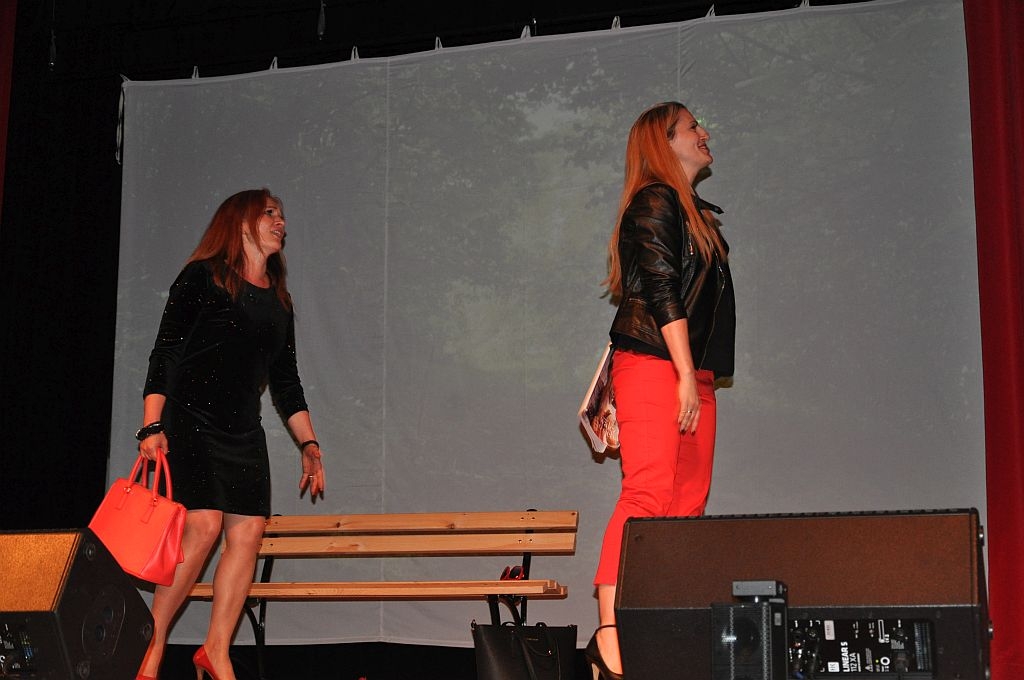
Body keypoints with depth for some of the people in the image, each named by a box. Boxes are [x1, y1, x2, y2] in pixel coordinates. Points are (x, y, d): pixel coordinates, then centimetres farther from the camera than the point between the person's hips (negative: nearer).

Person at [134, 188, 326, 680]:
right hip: (190, 420, -6)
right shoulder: (203, 277, 0)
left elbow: (285, 381, 22)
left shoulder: (278, 302, 18)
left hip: (244, 432, 6)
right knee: (203, 525, -17)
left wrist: (308, 443, 15)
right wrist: (153, 426, -14)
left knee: (248, 532, -6)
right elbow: (165, 353, -5)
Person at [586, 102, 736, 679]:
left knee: (689, 504, 3)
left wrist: (699, 378, 18)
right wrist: (686, 376, -18)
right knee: (647, 496, -17)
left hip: (693, 373, 9)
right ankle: (610, 633, -19)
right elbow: (662, 292, -13)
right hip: (653, 366, -9)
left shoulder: (696, 212, 24)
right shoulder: (655, 203, -4)